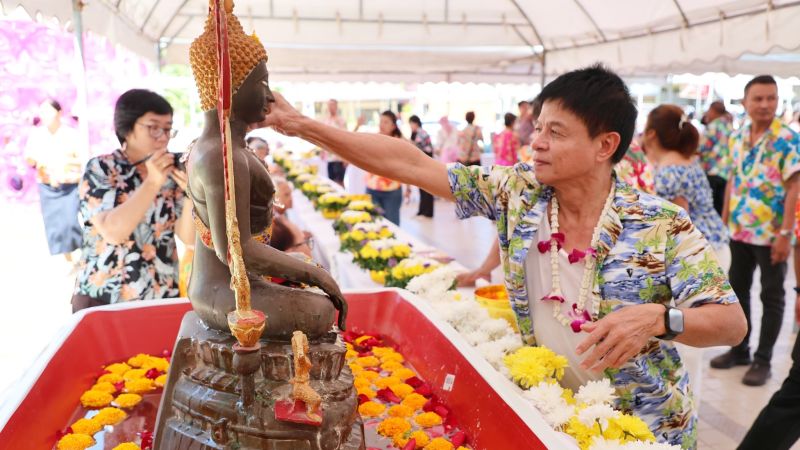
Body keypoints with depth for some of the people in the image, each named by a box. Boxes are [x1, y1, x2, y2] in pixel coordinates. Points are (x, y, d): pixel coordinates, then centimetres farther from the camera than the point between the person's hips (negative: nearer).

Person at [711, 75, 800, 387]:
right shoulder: (736, 137, 5)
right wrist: (724, 219, 10)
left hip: (771, 233, -6)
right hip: (740, 230, 6)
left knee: (771, 297, 6)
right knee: (738, 290, 14)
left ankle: (762, 360, 17)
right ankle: (739, 350, 29)